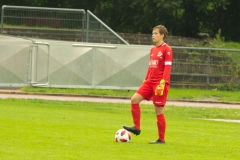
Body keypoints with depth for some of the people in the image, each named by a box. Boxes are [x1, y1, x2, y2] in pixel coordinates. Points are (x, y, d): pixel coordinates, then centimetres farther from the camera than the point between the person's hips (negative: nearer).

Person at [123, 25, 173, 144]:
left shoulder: (167, 49, -8)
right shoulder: (153, 50, 16)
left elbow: (167, 67, -14)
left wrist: (162, 83, -21)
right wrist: (145, 80, 19)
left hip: (160, 84, -8)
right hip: (150, 82, 8)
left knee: (159, 111, -4)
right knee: (134, 99, -7)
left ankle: (161, 139, 5)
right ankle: (136, 127, 2)